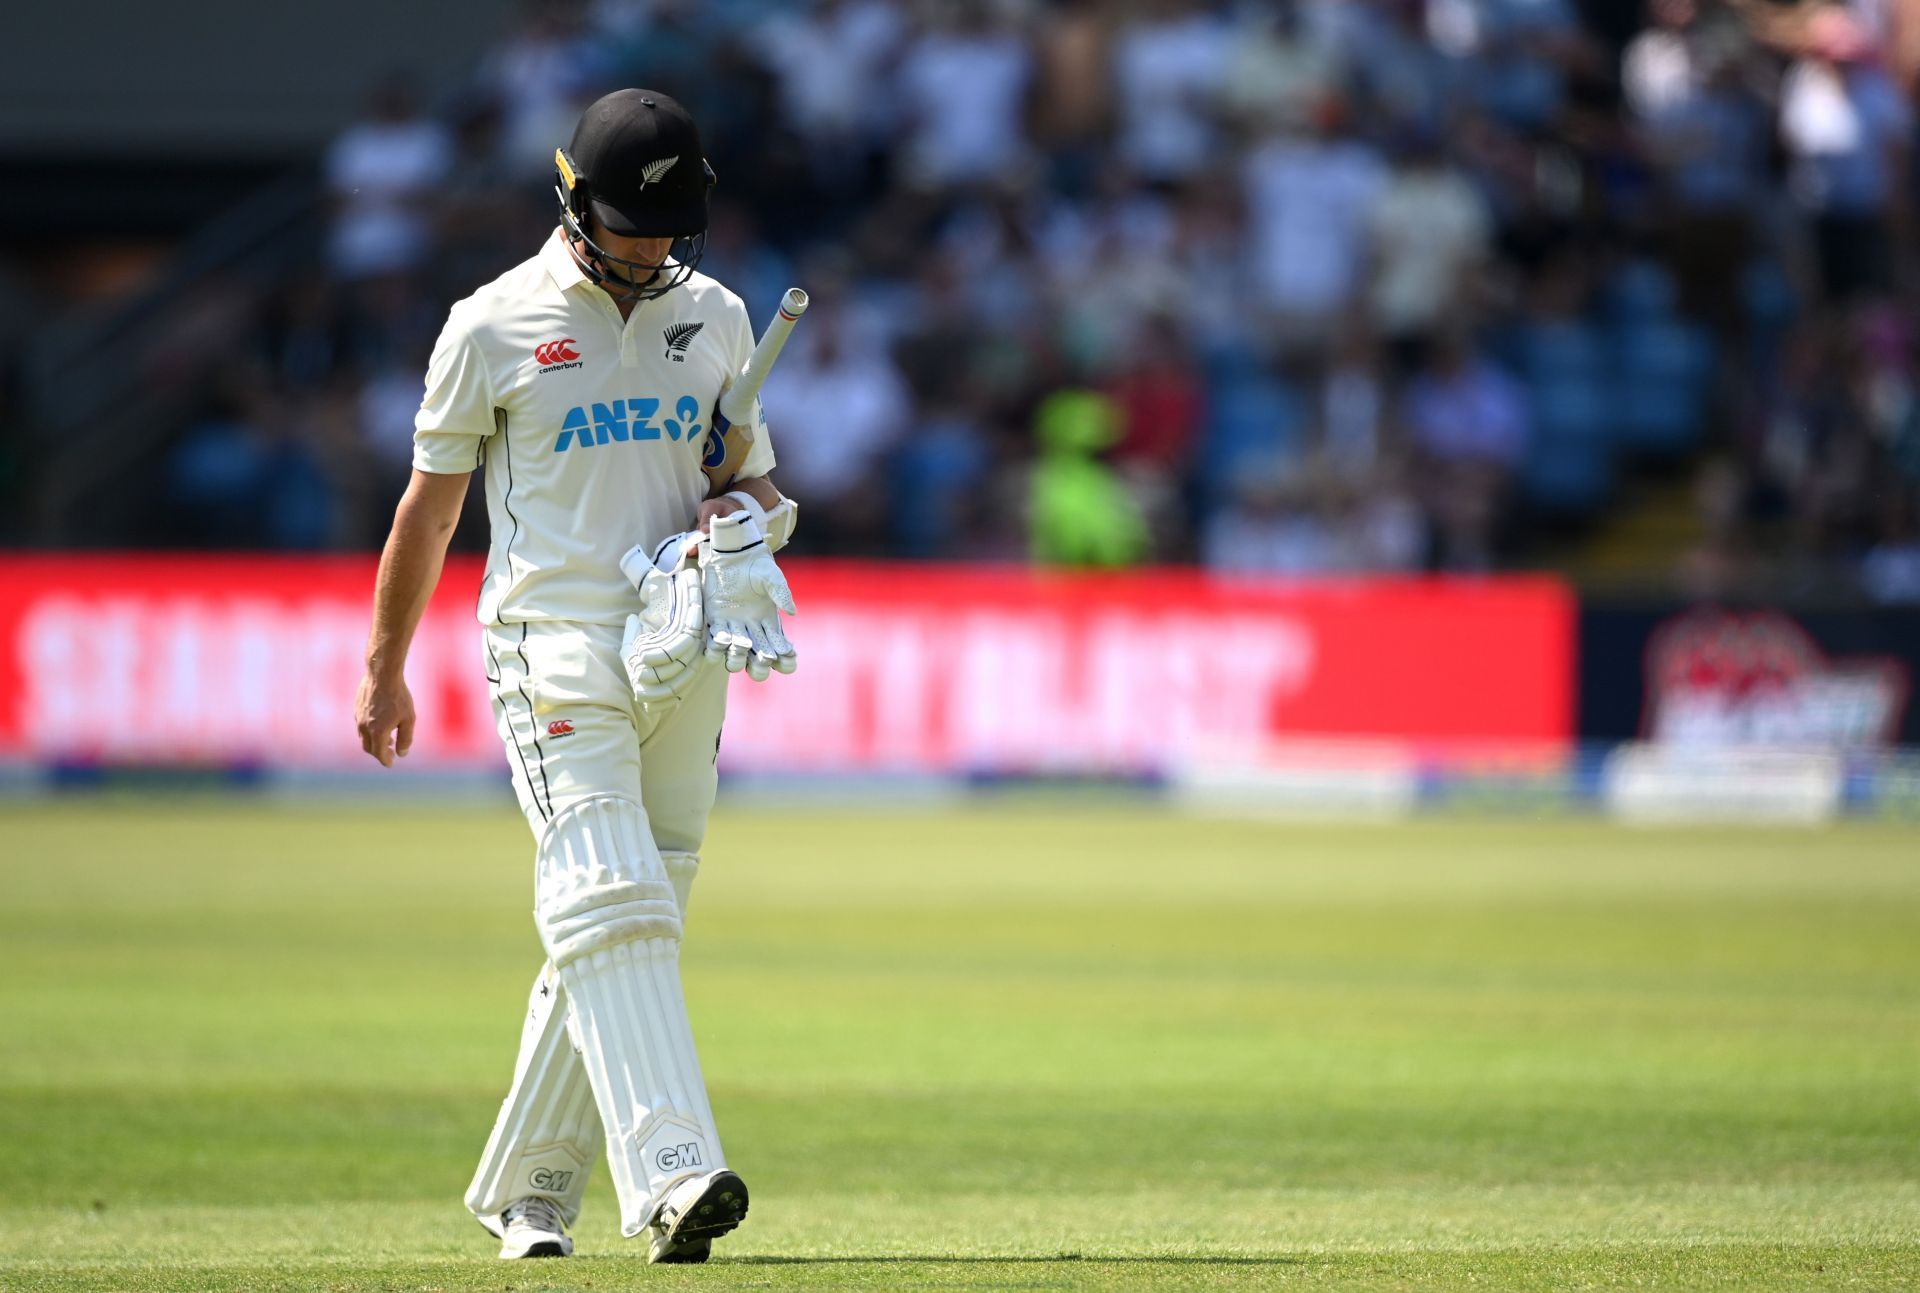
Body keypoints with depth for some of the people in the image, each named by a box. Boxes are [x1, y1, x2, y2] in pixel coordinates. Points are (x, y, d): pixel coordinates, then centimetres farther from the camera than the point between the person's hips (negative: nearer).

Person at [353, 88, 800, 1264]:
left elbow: (755, 474, 21)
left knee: (620, 928, 7)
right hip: (557, 647, -5)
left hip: (679, 657, 5)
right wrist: (384, 673, 10)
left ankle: (526, 1188, 18)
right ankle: (671, 1176, -32)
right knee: (610, 903, -19)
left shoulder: (716, 318, 11)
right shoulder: (496, 326, -1)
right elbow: (429, 507, 6)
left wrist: (745, 507, -4)